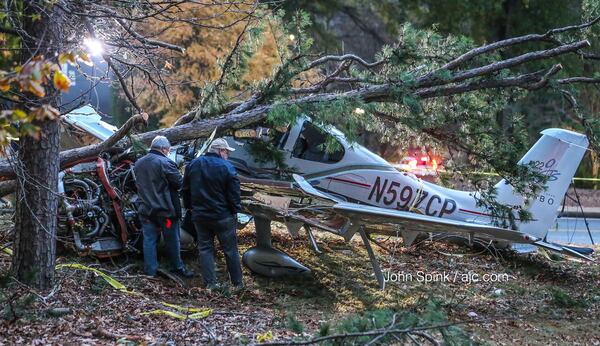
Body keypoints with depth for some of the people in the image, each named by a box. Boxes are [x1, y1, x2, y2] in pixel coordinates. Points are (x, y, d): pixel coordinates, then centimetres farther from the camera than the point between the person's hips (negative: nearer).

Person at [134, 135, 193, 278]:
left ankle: (150, 271, 9)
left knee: (149, 240, 8)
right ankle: (177, 267, 20)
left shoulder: (138, 164, 8)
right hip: (165, 209, -6)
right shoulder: (165, 163, -17)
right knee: (172, 240, 9)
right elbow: (180, 183, -14)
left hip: (146, 209, 6)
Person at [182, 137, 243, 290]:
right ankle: (237, 283, 13)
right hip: (222, 216, -4)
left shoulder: (193, 164, 4)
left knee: (205, 248, 10)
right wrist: (235, 210, -1)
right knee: (230, 249, 6)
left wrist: (189, 207, 21)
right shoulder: (227, 167, -13)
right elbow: (234, 193, -13)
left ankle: (210, 283, 5)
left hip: (199, 215, 4)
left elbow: (186, 190, 12)